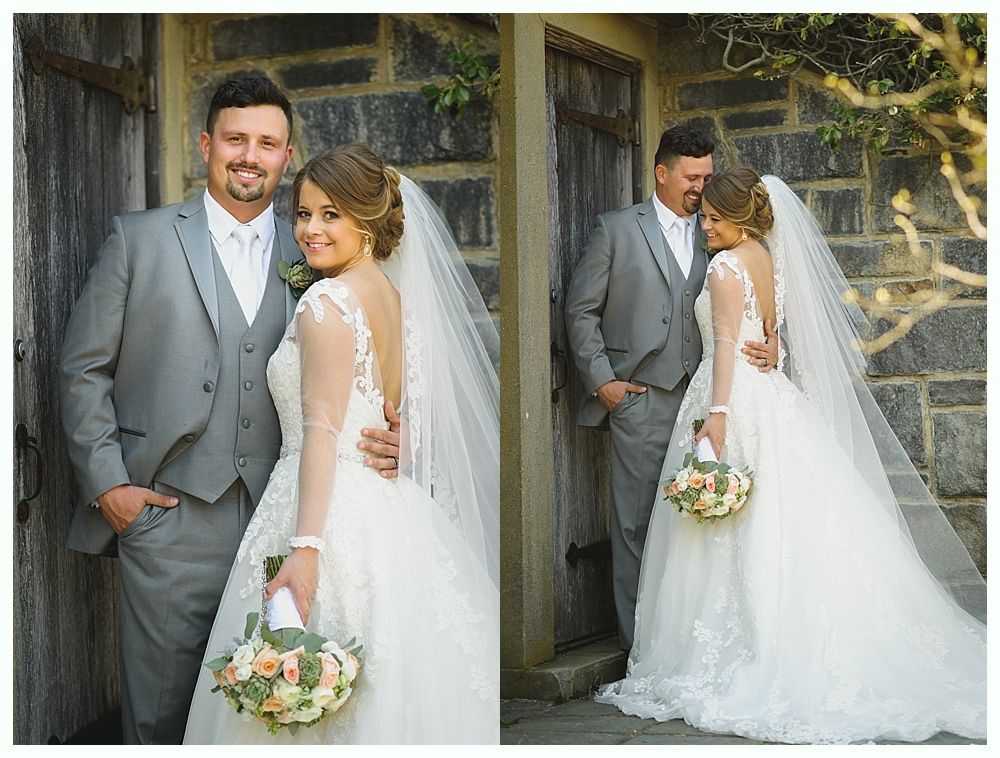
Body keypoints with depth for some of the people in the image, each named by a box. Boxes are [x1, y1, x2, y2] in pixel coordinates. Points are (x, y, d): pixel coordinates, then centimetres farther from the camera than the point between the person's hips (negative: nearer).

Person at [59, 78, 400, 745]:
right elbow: (84, 368, 5)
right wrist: (107, 484, -3)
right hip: (168, 516, -2)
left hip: (276, 516, 2)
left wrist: (385, 439, -7)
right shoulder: (140, 238, 5)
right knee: (161, 710, 3)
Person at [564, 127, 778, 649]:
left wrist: (770, 341, -5)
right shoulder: (617, 229, 4)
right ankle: (639, 640, 8)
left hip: (701, 397, 3)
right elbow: (581, 309, 3)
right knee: (636, 523, 0)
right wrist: (601, 381, -4)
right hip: (640, 400, -3)